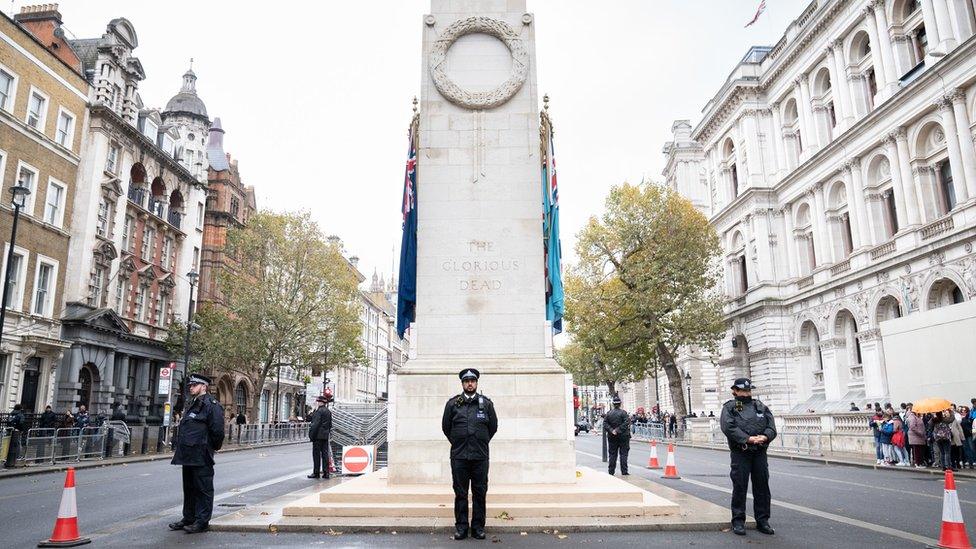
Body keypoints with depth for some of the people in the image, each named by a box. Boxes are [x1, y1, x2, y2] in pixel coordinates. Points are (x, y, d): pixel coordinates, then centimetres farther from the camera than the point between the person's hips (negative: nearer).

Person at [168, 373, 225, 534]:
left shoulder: (211, 405, -12)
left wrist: (211, 447, -8)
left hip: (201, 457, -10)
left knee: (203, 489, -1)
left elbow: (217, 430, -17)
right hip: (188, 455, 10)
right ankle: (188, 518, 28)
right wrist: (177, 446, 17)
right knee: (189, 488, 17)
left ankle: (202, 521, 4)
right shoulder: (192, 405, 19)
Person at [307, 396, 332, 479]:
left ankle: (316, 473, 3)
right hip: (326, 436, 8)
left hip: (318, 435, -8)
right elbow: (330, 424, 15)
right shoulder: (329, 412, 13)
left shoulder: (319, 411, -13)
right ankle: (326, 473, 8)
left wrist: (312, 435, -15)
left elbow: (316, 424, -18)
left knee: (316, 454, -1)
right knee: (325, 454, 8)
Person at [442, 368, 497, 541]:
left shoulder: (486, 403, 5)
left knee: (480, 492, 4)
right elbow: (446, 426, 13)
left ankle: (478, 527, 14)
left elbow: (493, 426, 14)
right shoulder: (452, 403, 4)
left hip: (480, 456, 0)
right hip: (459, 456, 0)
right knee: (460, 493, 5)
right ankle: (461, 527, 14)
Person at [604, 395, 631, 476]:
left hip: (612, 437, 3)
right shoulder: (623, 412, -9)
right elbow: (626, 423, -17)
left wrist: (611, 430, -7)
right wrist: (618, 430, -13)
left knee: (612, 454, 9)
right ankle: (624, 471, 0)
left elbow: (605, 424, -1)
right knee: (623, 454, 2)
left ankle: (611, 471, 10)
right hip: (623, 436, -3)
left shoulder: (609, 413, 3)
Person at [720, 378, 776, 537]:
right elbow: (729, 428, -13)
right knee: (740, 487, -1)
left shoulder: (760, 406, 16)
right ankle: (738, 521, 8)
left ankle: (762, 520, 19)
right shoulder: (729, 408, 2)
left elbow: (771, 426, 6)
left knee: (762, 486, 8)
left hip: (760, 452, 4)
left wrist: (765, 436, -15)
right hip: (740, 452, -4)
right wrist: (748, 439, -21)